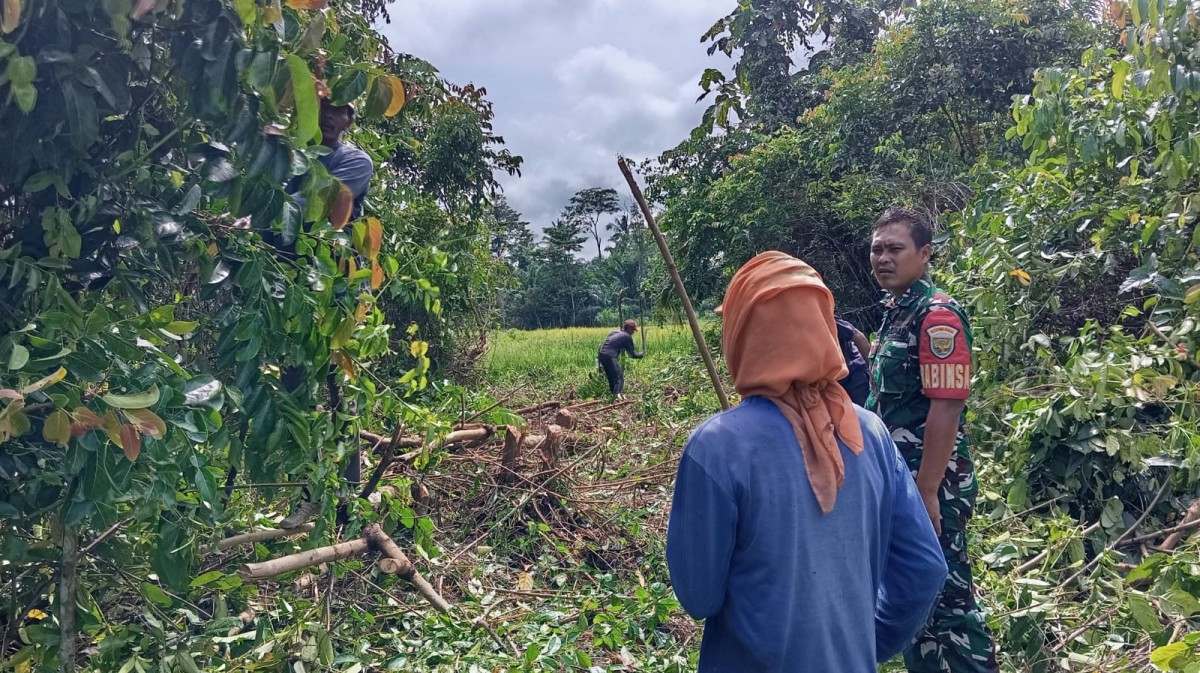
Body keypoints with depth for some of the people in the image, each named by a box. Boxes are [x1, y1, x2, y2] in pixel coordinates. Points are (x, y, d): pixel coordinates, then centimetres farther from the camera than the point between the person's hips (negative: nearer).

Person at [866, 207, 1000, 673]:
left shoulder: (936, 315, -16)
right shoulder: (895, 312, 12)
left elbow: (946, 407, -22)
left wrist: (927, 492, -23)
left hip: (930, 486, -9)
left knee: (944, 598, 0)